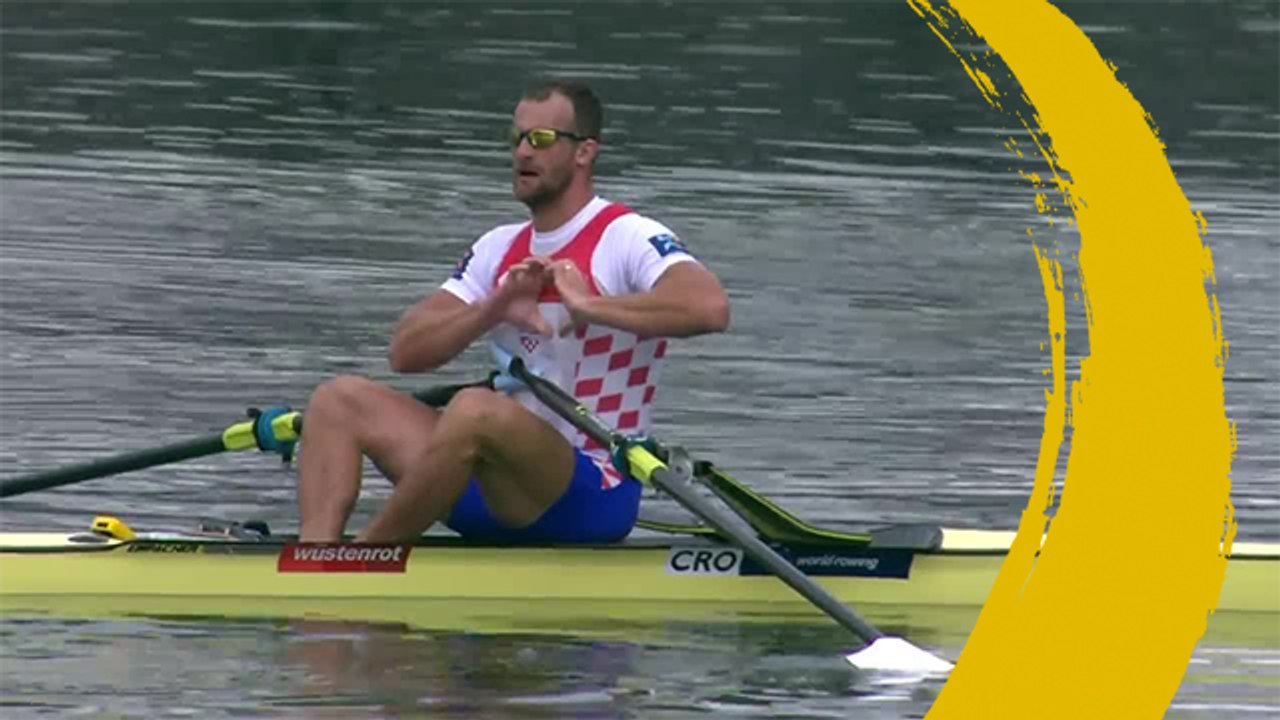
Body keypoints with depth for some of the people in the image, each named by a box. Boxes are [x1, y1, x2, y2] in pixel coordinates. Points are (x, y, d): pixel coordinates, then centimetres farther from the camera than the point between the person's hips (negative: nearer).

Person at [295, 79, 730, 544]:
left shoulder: (627, 239, -7)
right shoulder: (499, 249, 14)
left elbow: (710, 306, -29)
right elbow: (406, 352, 3)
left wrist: (589, 306, -32)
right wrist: (493, 310, -15)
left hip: (592, 496, -8)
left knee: (477, 410, -35)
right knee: (342, 399, 1)